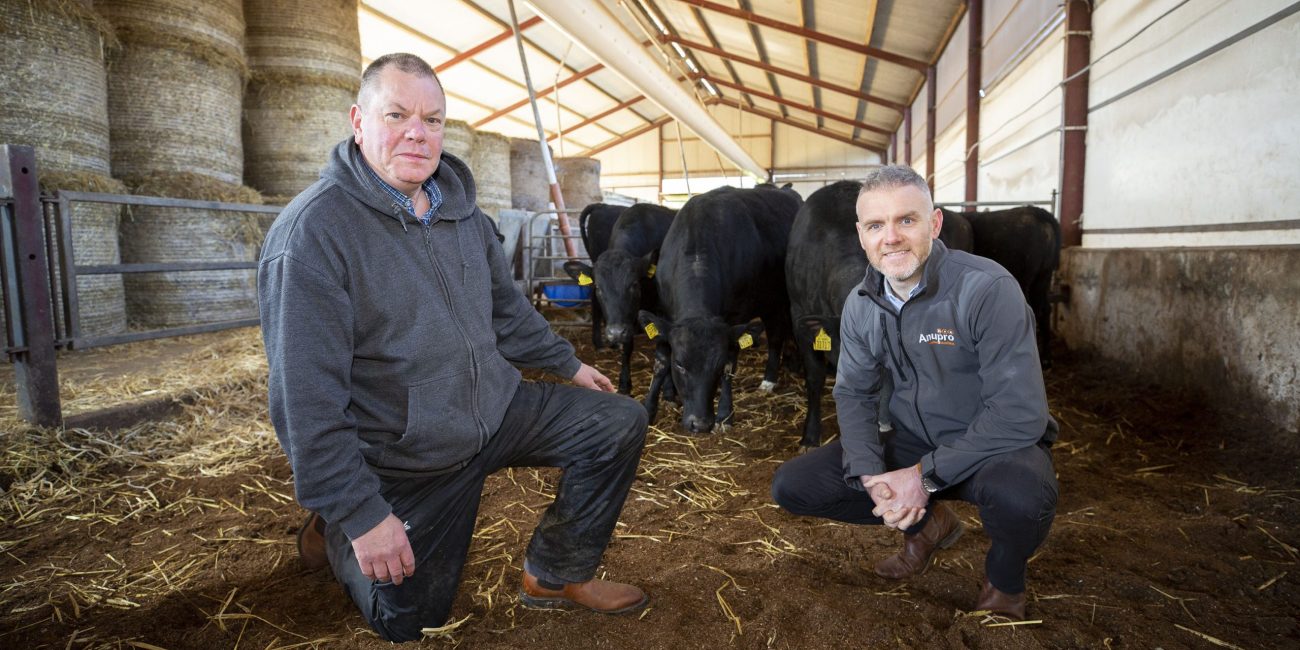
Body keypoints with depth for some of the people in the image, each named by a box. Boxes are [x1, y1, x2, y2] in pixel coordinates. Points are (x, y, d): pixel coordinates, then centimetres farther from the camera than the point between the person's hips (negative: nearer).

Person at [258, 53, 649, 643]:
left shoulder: (460, 207, 0)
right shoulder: (312, 232, -22)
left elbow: (506, 307, 13)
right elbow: (307, 398, -23)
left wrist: (568, 365, 18)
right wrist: (361, 514, -22)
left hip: (498, 408, 6)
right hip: (406, 459, -5)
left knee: (620, 423, -1)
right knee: (410, 622, 7)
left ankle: (556, 575, 14)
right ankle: (334, 530, 36)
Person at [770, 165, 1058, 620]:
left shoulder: (988, 289, -23)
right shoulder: (861, 305, -4)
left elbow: (1020, 413, -26)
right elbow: (855, 393, 2)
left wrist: (926, 475, -26)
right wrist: (871, 474, -15)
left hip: (996, 445, -4)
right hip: (912, 442, 5)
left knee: (1020, 495, -40)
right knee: (792, 486, -6)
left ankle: (1004, 582, 0)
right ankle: (926, 524, 16)